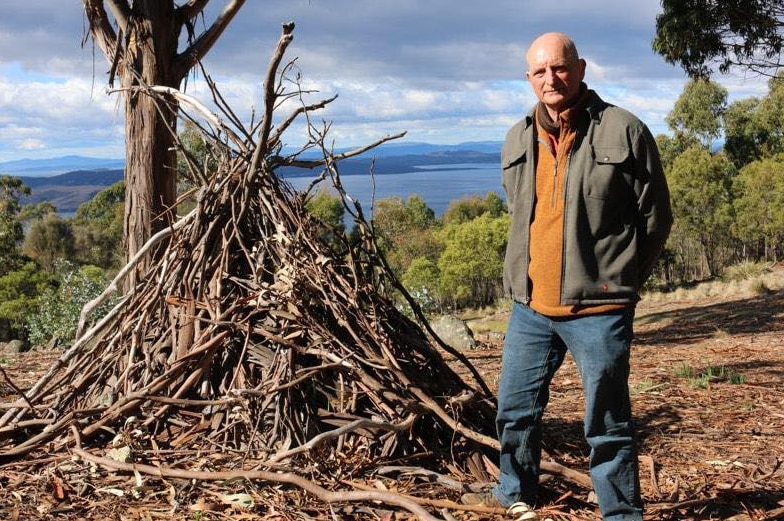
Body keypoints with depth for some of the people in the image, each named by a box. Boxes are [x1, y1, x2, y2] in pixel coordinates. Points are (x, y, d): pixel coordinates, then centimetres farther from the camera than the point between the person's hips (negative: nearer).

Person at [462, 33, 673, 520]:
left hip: (598, 309, -5)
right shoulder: (518, 139, 10)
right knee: (516, 409, 17)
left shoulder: (623, 130, -6)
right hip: (530, 306, 6)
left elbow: (655, 216, -1)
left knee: (608, 424, 4)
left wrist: (621, 281, 3)